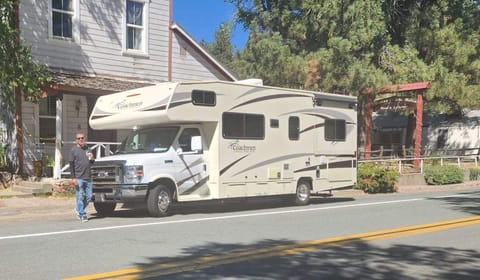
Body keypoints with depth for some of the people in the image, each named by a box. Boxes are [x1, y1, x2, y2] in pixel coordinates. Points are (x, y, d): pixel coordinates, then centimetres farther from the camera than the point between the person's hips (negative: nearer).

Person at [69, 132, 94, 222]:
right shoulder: (73, 150, 0)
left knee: (89, 197, 6)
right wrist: (73, 178, -12)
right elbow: (71, 165, -5)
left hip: (88, 178, 5)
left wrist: (92, 159, -2)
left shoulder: (88, 149, 14)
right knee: (80, 197, -4)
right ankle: (82, 215, 4)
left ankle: (78, 209, 26)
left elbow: (92, 163, 23)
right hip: (78, 178, -5)